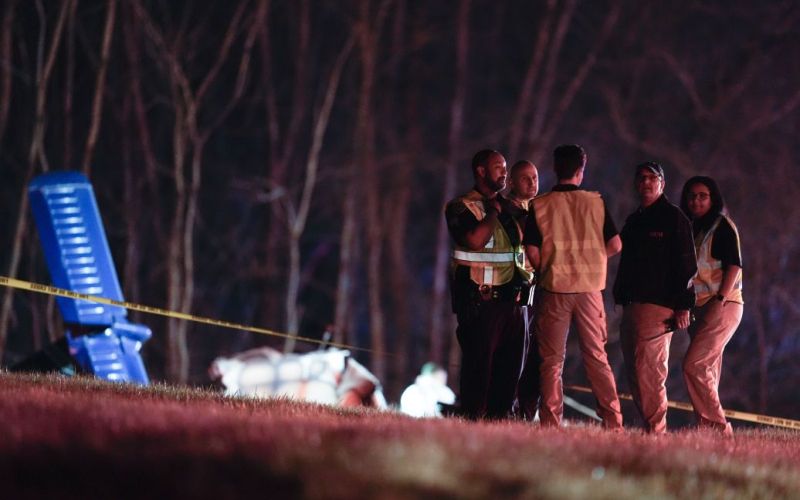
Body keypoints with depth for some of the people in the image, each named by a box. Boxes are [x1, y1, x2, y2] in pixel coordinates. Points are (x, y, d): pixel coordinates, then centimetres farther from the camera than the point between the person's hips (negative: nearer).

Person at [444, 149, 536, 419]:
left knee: (510, 366, 5)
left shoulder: (511, 207, 19)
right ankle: (472, 420, -5)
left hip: (514, 300, 7)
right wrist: (493, 212, -7)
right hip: (481, 302, -7)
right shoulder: (462, 207, -2)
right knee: (478, 364, -7)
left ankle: (500, 416, 10)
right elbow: (476, 240, -20)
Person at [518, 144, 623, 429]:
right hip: (590, 288, 1)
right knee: (597, 357, 7)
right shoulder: (595, 202, 1)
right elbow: (615, 244, 1)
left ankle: (551, 424, -1)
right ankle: (612, 422, 3)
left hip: (553, 288, -1)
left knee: (551, 360, 4)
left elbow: (532, 251, -5)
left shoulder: (540, 205, -2)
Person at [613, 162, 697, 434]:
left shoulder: (673, 218, -2)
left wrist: (683, 306, -15)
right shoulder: (634, 220, 21)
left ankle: (655, 431, -12)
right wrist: (620, 299, 16)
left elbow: (686, 265, -8)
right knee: (635, 372, 6)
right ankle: (652, 429, 8)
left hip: (659, 306, -8)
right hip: (632, 306, 8)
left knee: (648, 371, -13)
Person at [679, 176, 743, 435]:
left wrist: (721, 299, -21)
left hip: (722, 306, -8)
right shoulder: (693, 229, 18)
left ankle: (718, 427, -16)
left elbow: (734, 265, -13)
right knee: (707, 373, 5)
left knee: (693, 366, -18)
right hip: (699, 307, 8)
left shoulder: (722, 226, -5)